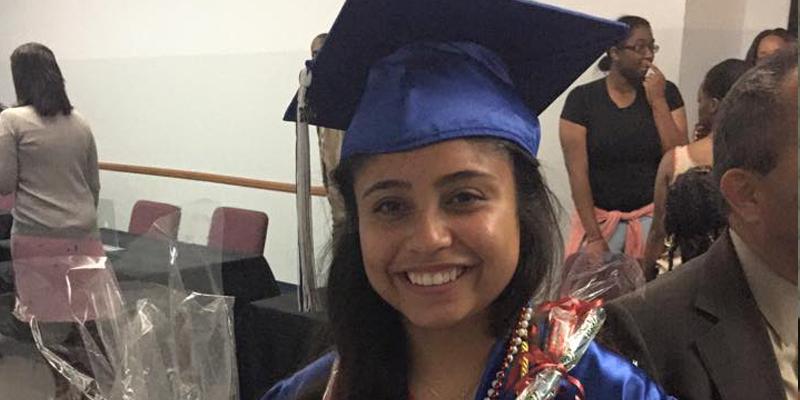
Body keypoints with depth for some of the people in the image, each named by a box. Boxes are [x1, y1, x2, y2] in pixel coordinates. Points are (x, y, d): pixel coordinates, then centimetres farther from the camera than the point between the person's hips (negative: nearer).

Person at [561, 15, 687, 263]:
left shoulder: (666, 92, 0)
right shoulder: (583, 98, -7)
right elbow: (577, 172, -10)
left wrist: (657, 101, -12)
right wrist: (594, 236, -13)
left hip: (653, 216, 2)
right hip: (600, 217, -1)